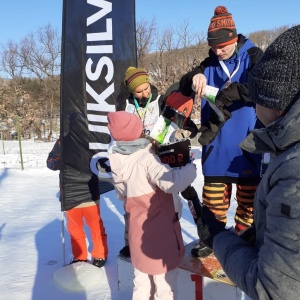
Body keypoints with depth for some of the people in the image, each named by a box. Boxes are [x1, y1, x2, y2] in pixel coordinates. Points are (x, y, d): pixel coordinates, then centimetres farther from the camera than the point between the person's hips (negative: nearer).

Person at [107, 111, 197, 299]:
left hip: (138, 234, 7)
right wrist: (191, 168, -21)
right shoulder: (146, 159, -24)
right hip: (160, 235, -6)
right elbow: (172, 182, -39)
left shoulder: (118, 161, -2)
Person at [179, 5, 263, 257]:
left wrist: (234, 92, -29)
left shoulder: (253, 57, -5)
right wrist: (194, 78, -20)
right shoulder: (210, 64, 7)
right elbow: (184, 87, 2)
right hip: (216, 145, 3)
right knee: (213, 198, 13)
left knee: (248, 198, 10)